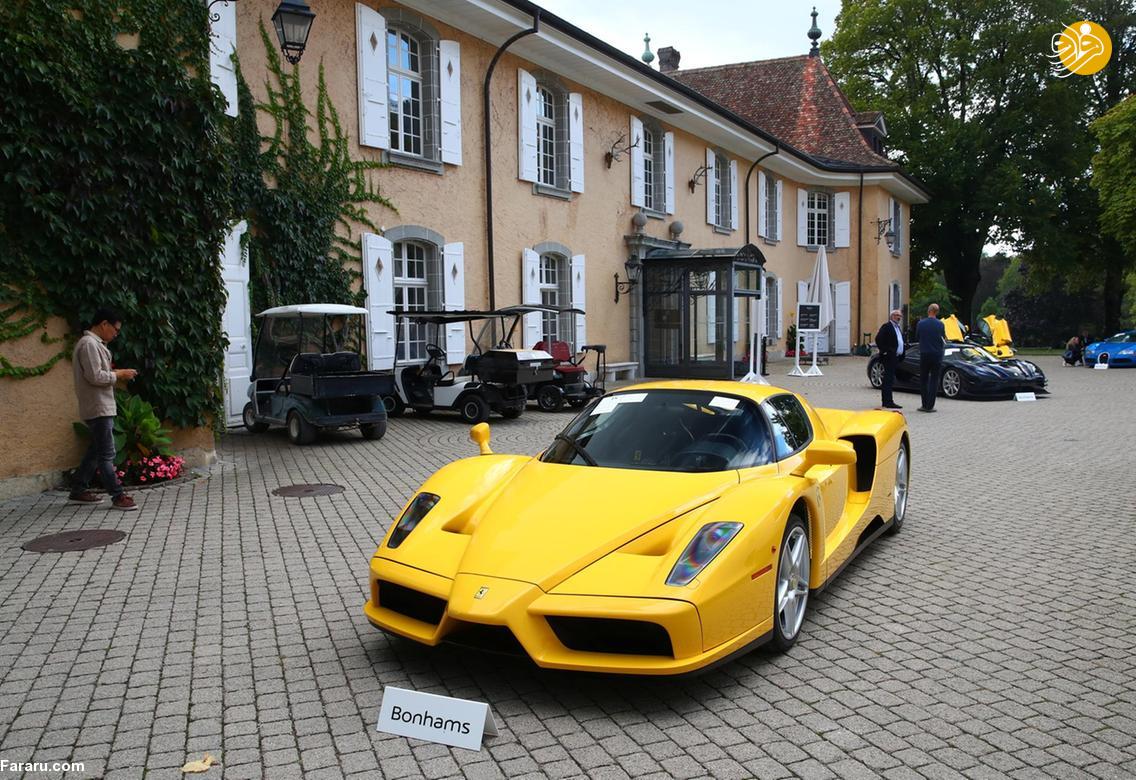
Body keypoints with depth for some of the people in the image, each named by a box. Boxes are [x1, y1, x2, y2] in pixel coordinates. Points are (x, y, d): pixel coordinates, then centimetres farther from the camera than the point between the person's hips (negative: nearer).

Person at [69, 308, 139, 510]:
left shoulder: (95, 344, 17)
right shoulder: (89, 344, -15)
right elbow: (95, 376, -22)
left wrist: (115, 373, 7)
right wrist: (119, 374, -11)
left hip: (102, 407, 10)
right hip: (98, 408, -10)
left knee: (96, 451, 16)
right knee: (107, 454, -7)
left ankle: (78, 490, 23)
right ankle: (118, 496, -5)